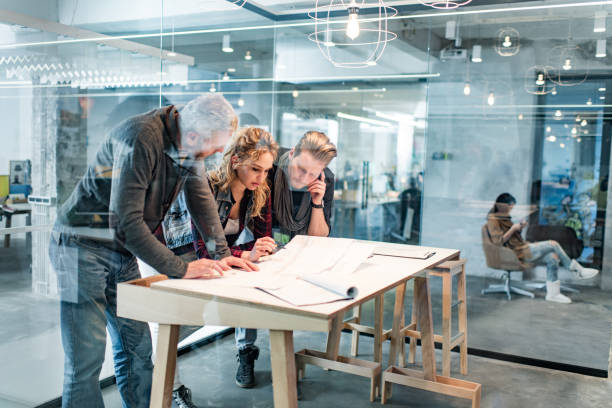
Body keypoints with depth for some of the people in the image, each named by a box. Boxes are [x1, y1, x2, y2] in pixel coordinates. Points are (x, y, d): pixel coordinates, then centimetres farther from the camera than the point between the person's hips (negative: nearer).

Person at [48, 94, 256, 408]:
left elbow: (201, 197, 8)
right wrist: (181, 269, -26)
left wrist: (222, 253, 0)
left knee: (137, 344, 10)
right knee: (86, 358, -6)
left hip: (122, 252, 8)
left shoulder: (190, 145, -2)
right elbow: (125, 222, -31)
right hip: (83, 248, -8)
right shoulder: (140, 139, -28)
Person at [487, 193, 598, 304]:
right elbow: (499, 241, -18)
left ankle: (552, 293, -9)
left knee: (552, 257, -10)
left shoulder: (504, 218, 19)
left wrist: (519, 228, 6)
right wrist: (513, 228, -16)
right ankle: (578, 270, 0)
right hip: (518, 253, -9)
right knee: (553, 244, -14)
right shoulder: (493, 220, -10)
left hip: (522, 248, 9)